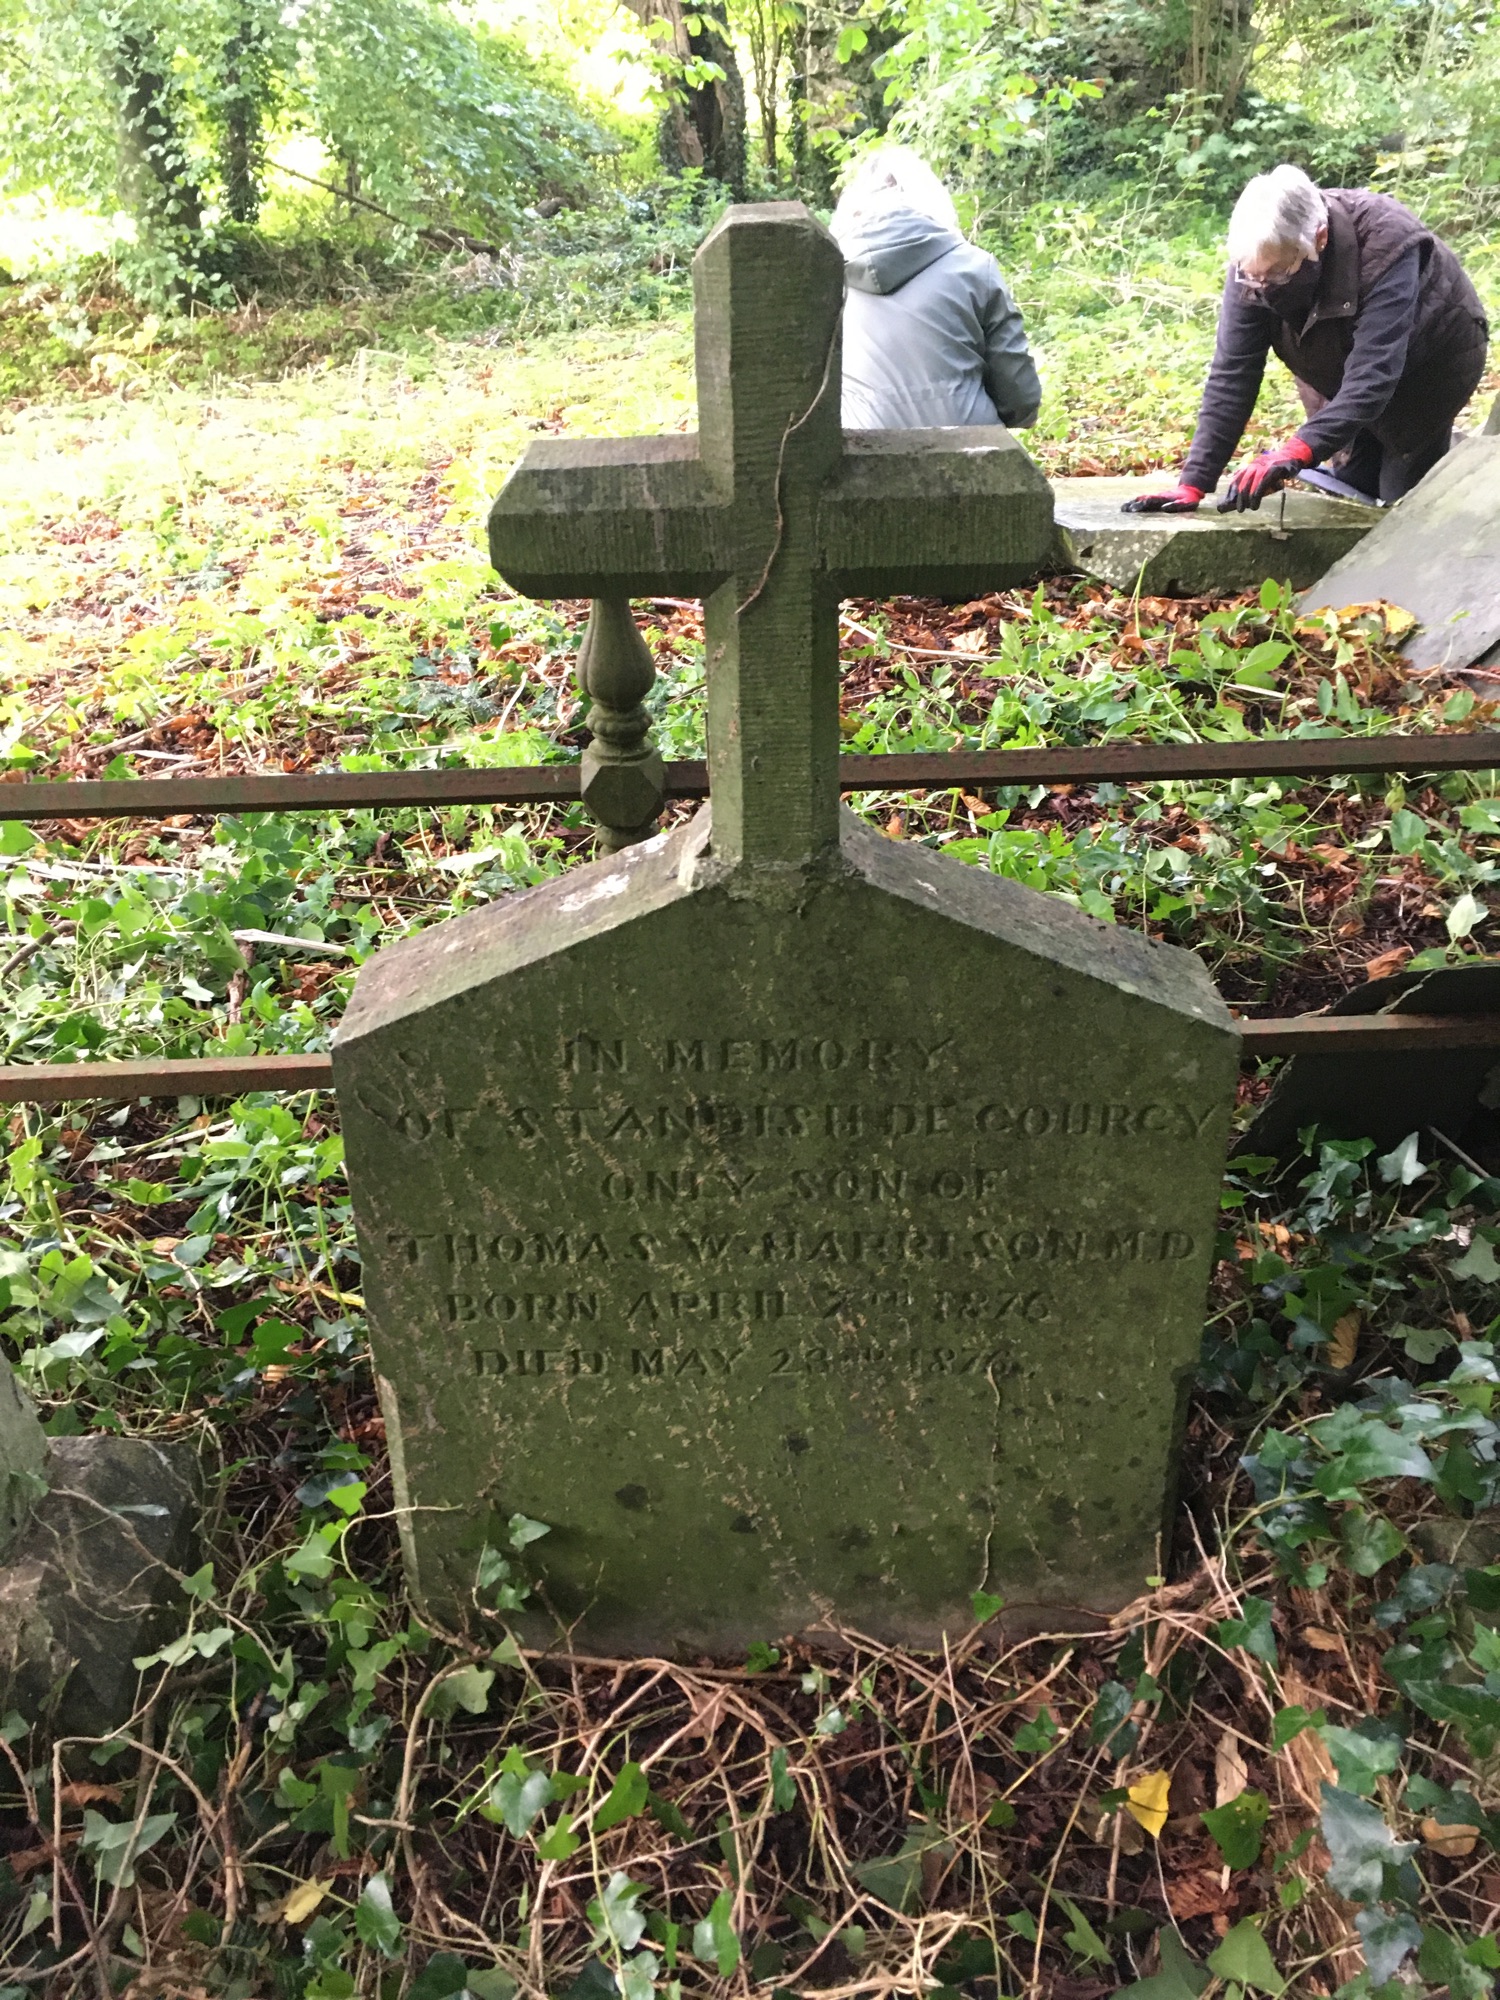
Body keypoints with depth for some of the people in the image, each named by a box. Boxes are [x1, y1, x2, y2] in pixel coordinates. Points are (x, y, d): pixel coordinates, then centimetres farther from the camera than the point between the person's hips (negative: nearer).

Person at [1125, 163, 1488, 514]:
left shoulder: (1385, 247, -40)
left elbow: (1373, 374, -46)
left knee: (1399, 500, -8)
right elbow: (1231, 374, -28)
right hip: (1338, 368, 4)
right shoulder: (1253, 264, -27)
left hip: (1432, 362, -4)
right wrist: (1193, 483, -36)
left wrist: (1299, 450, -61)